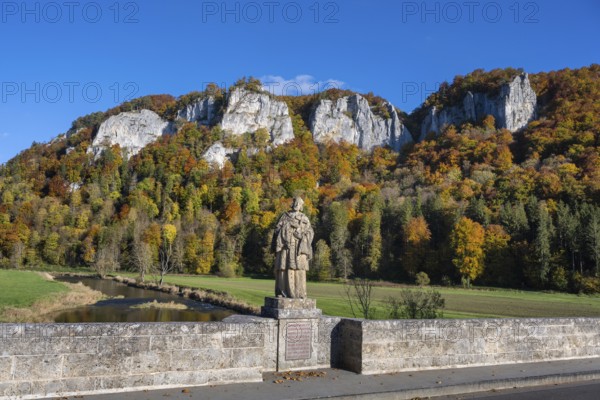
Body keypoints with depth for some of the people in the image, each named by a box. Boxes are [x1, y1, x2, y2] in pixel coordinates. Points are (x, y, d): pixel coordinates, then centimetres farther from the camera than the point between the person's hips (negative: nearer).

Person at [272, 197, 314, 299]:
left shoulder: (304, 219, 13)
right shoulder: (285, 216, 15)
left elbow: (309, 233, 6)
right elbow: (277, 229, 9)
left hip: (298, 247, -1)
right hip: (285, 246, 1)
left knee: (298, 269, -8)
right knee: (283, 268, -3)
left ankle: (299, 293, -5)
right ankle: (282, 291, 1)